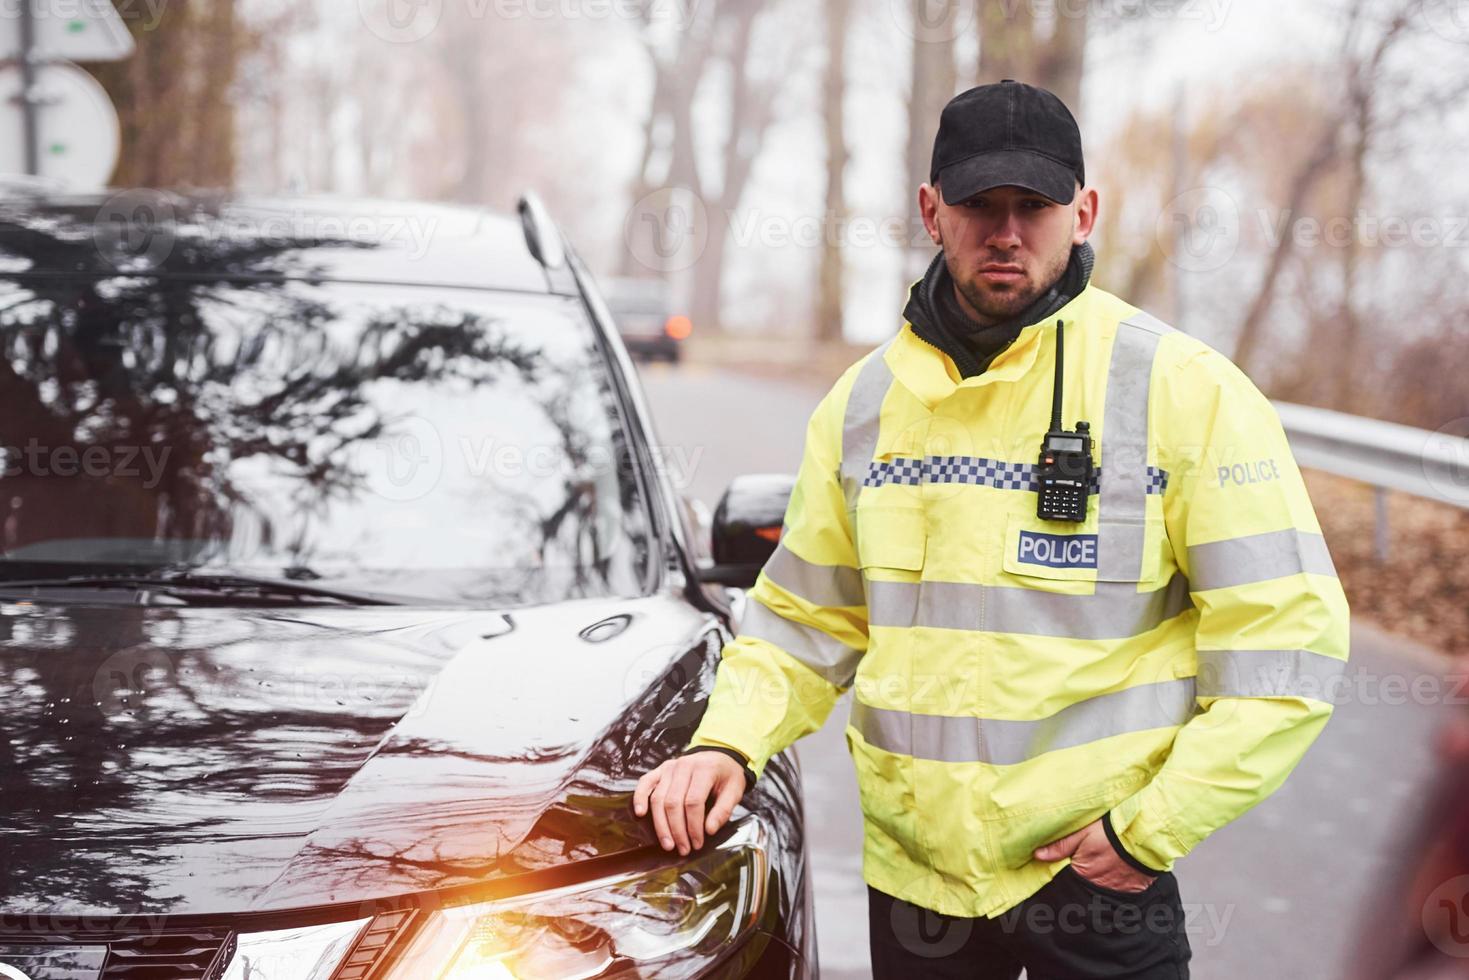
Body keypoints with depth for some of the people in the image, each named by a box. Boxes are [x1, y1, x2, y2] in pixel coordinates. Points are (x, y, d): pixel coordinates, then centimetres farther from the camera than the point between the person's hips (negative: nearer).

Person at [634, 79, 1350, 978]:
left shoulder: (1183, 390, -8)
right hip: (911, 874, 4)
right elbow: (805, 619, 14)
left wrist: (1150, 828, -13)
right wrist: (729, 743, -3)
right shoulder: (864, 400, 6)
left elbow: (1290, 644, -10)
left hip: (1098, 874, -4)